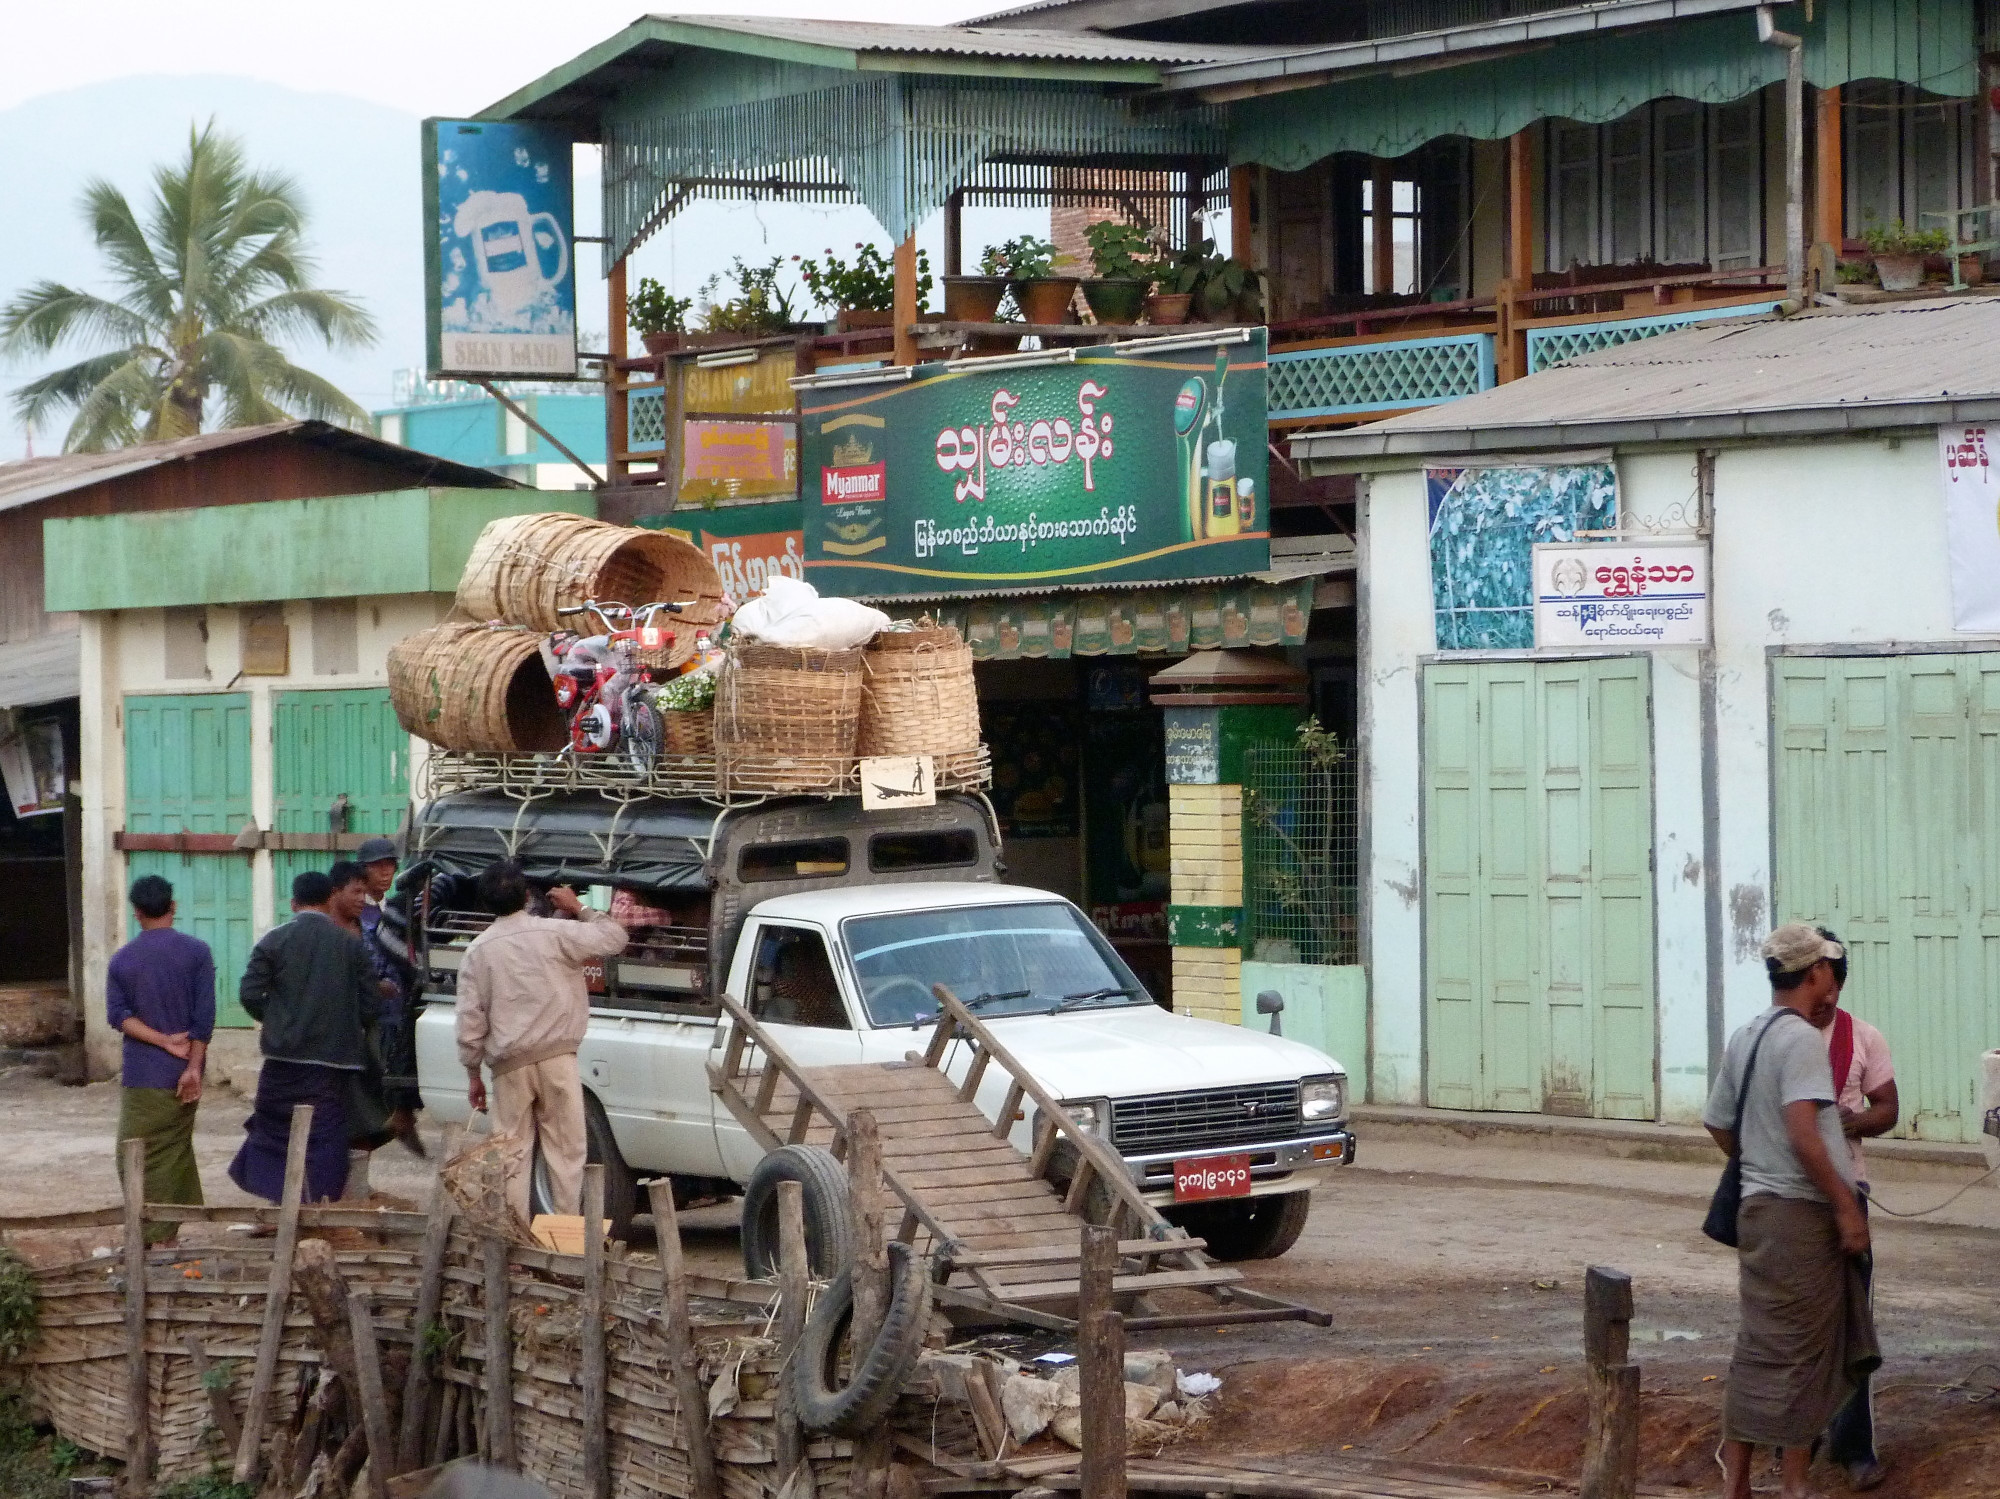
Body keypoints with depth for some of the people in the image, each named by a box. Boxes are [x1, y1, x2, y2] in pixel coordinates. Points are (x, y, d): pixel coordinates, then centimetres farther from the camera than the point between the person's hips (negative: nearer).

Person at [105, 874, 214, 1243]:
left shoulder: (122, 959, 2)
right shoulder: (196, 952, -2)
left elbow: (117, 1014, -8)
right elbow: (204, 1016, -8)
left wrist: (164, 1041, -11)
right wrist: (193, 1067, -9)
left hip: (141, 1077, -1)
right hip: (180, 1074, 1)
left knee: (138, 1158, 1)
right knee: (175, 1150, 12)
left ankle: (154, 1238, -7)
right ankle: (165, 1237, 15)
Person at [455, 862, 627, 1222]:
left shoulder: (479, 950, 1)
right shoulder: (555, 933, -6)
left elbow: (470, 1017, 2)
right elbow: (613, 938, 0)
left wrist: (473, 1074, 11)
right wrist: (578, 909, 14)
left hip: (509, 1065, 1)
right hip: (556, 1057, -1)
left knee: (512, 1157, 7)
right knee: (566, 1150, 5)